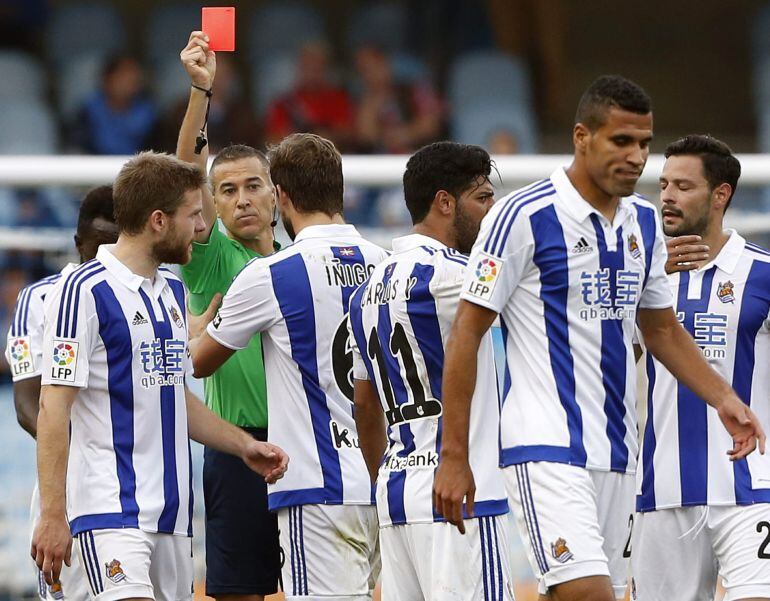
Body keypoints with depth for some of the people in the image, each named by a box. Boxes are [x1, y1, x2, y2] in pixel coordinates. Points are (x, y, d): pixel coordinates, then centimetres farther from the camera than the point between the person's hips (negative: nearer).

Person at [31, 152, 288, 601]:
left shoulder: (173, 291, 16)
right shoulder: (85, 290, -9)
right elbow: (54, 408, -12)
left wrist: (243, 445, 17)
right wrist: (53, 515, -16)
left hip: (172, 512, 8)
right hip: (110, 509, -8)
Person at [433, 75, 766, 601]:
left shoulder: (643, 223, 11)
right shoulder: (524, 216, -10)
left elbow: (662, 329, 24)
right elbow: (466, 333, -8)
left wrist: (723, 398, 9)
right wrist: (454, 456, -10)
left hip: (616, 454, 7)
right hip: (546, 451, -7)